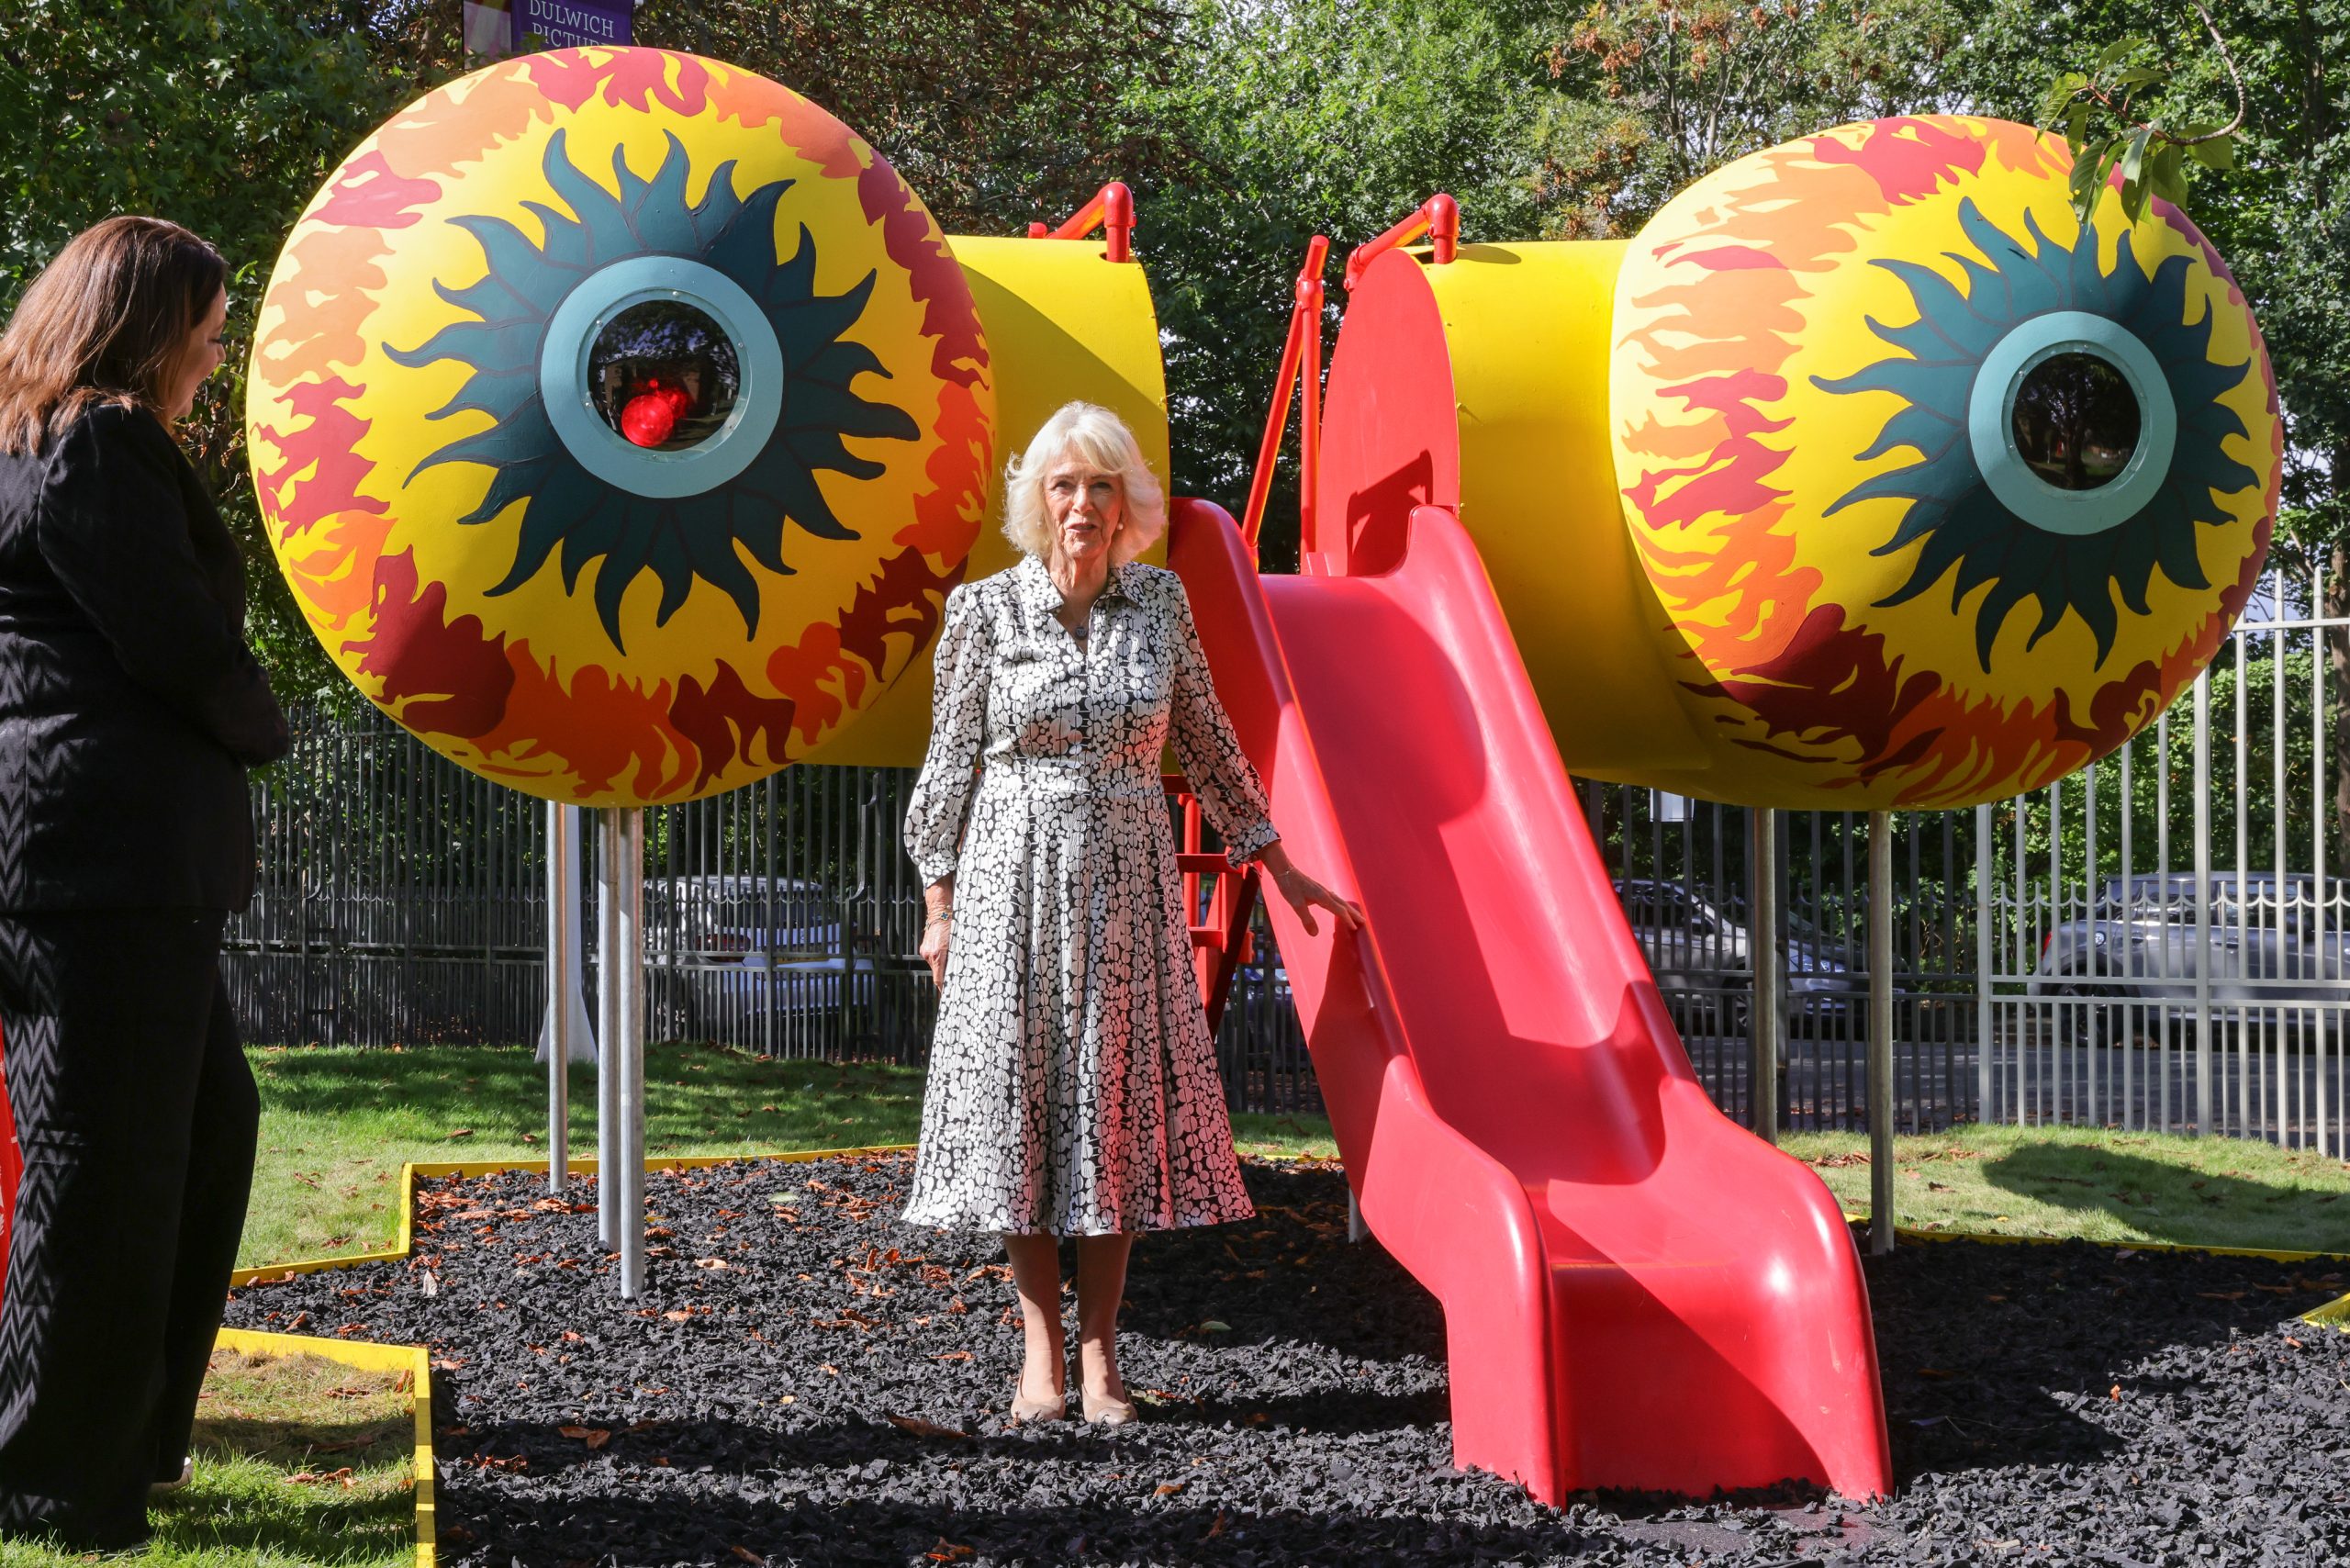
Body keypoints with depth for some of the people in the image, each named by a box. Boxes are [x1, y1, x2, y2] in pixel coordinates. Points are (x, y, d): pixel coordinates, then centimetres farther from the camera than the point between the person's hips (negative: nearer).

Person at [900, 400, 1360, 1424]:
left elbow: (1206, 744, 12)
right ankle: (1042, 1351, 10)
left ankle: (1100, 1352, 9)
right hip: (1013, 878, -1)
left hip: (1126, 880, 2)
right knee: (1018, 1093, 0)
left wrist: (1279, 867, 14)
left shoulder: (1161, 602, 4)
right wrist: (939, 906, 1)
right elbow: (951, 761, 3)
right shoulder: (984, 610, -2)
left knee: (1114, 1099, 1)